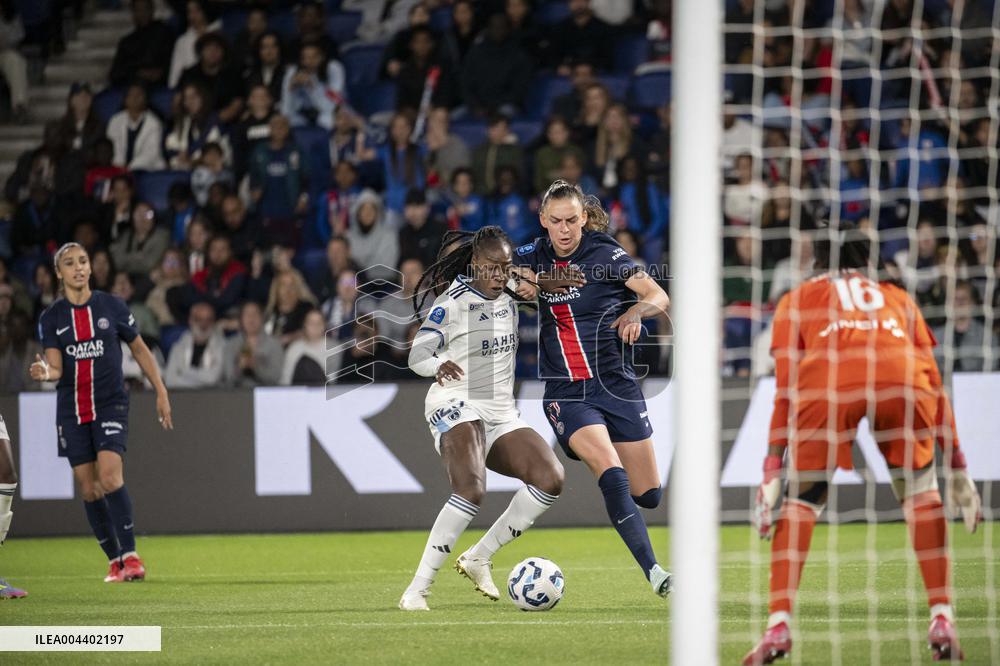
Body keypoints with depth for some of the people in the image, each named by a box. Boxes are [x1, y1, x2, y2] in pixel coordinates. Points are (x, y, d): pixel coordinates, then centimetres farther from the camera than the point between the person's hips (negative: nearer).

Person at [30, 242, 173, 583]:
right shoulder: (51, 318, 2)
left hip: (110, 404, -2)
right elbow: (56, 367, -4)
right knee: (89, 489, 2)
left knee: (110, 476, -20)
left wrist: (161, 393, 7)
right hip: (71, 411, 2)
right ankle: (114, 559, 15)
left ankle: (130, 555, -18)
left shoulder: (112, 306, 0)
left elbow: (140, 350, 10)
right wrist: (45, 372, -28)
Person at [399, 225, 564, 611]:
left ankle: (478, 558, -1)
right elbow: (417, 355, -14)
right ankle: (417, 589, -26)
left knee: (551, 479, -13)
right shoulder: (453, 303, -7)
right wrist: (439, 366, -34)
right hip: (457, 406, -7)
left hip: (502, 415, 7)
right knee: (471, 491, -30)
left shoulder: (510, 302, 12)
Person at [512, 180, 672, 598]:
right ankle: (654, 574, -26)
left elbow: (659, 297, -7)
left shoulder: (605, 255, -5)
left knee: (648, 495, 2)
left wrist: (634, 312, -29)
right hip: (566, 393, -1)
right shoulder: (534, 259, 2)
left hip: (617, 385, 1)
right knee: (612, 476, -24)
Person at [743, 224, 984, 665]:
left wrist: (773, 471, 19)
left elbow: (786, 392, 22)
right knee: (919, 492, 22)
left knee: (801, 499, 14)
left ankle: (778, 626, 1)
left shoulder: (797, 300, 33)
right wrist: (956, 468, 36)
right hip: (902, 378, 1)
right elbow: (934, 385, 32)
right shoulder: (899, 299, 37)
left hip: (827, 381, -1)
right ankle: (942, 622, 13)